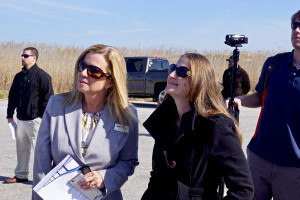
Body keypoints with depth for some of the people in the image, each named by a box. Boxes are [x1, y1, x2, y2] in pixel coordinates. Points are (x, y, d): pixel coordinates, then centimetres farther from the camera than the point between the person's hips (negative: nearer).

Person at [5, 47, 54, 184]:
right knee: (21, 147, 14)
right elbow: (12, 96, 19)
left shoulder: (42, 76, -8)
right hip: (21, 119, 7)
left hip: (35, 120, -7)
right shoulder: (19, 76, 12)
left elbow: (48, 98, -9)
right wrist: (10, 115, 13)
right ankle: (21, 174, 26)